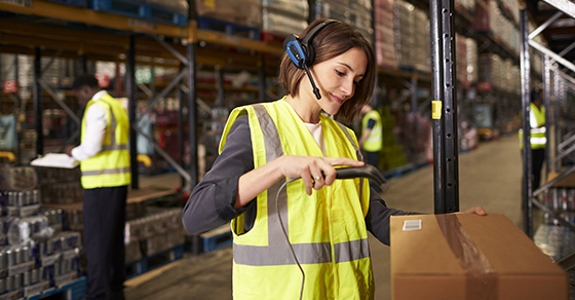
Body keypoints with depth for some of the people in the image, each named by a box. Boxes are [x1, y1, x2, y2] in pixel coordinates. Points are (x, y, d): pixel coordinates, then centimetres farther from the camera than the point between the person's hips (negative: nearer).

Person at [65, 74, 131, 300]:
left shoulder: (97, 108, -13)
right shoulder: (117, 106, 16)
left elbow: (91, 146, -22)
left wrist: (74, 152, -3)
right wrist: (81, 155, 14)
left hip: (101, 182, -9)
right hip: (119, 180, 9)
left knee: (97, 241, -5)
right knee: (115, 238, 15)